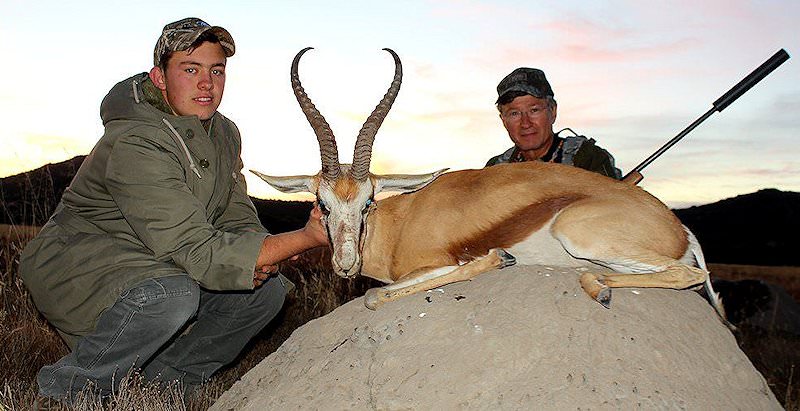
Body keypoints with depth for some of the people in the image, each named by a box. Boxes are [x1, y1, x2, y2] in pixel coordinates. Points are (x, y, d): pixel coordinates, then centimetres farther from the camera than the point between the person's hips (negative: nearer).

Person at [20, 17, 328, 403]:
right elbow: (198, 251, -34)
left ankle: (161, 378, 6)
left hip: (158, 266, 8)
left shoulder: (223, 133, 2)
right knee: (173, 294, -37)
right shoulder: (136, 144, -27)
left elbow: (238, 216, 5)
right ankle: (67, 383, -10)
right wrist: (307, 238, -36)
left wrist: (256, 253, -20)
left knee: (268, 288, -5)